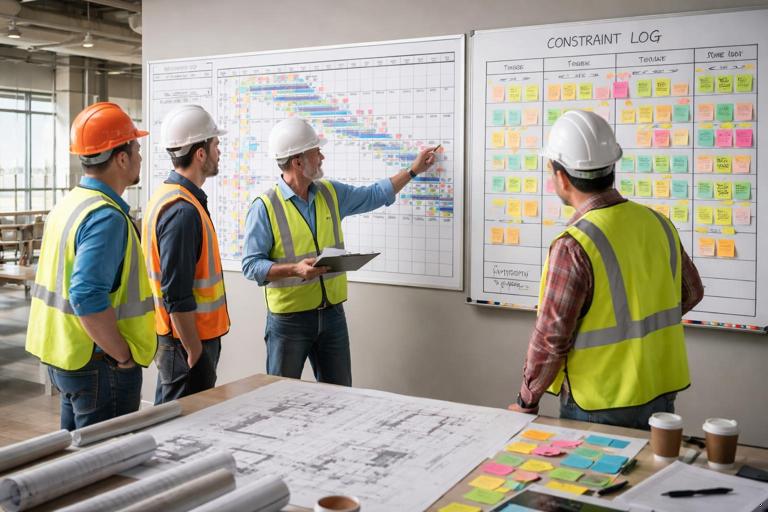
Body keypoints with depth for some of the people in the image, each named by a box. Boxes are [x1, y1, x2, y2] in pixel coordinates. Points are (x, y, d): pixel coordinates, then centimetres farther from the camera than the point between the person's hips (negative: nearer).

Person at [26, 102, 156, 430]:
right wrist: (124, 356, -19)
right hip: (101, 365, -9)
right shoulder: (106, 216, -21)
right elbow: (88, 297, -29)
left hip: (64, 358, 9)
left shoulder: (68, 204, 9)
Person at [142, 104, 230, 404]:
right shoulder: (182, 210, -22)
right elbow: (177, 296, -25)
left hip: (173, 336, 10)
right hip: (187, 341, -10)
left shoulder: (168, 196, 10)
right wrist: (195, 352, -19)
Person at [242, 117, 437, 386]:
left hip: (332, 313, 5)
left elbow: (374, 195, 20)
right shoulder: (265, 207, -12)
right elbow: (251, 265, -13)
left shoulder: (331, 194, 6)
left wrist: (414, 170, 22)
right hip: (289, 319, -5)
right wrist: (295, 269, -27)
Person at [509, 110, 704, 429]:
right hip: (661, 397, 6)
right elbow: (691, 292, 13)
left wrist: (526, 401, -6)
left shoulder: (573, 247, -23)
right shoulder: (658, 223, -2)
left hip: (599, 409, -6)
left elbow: (551, 339, -19)